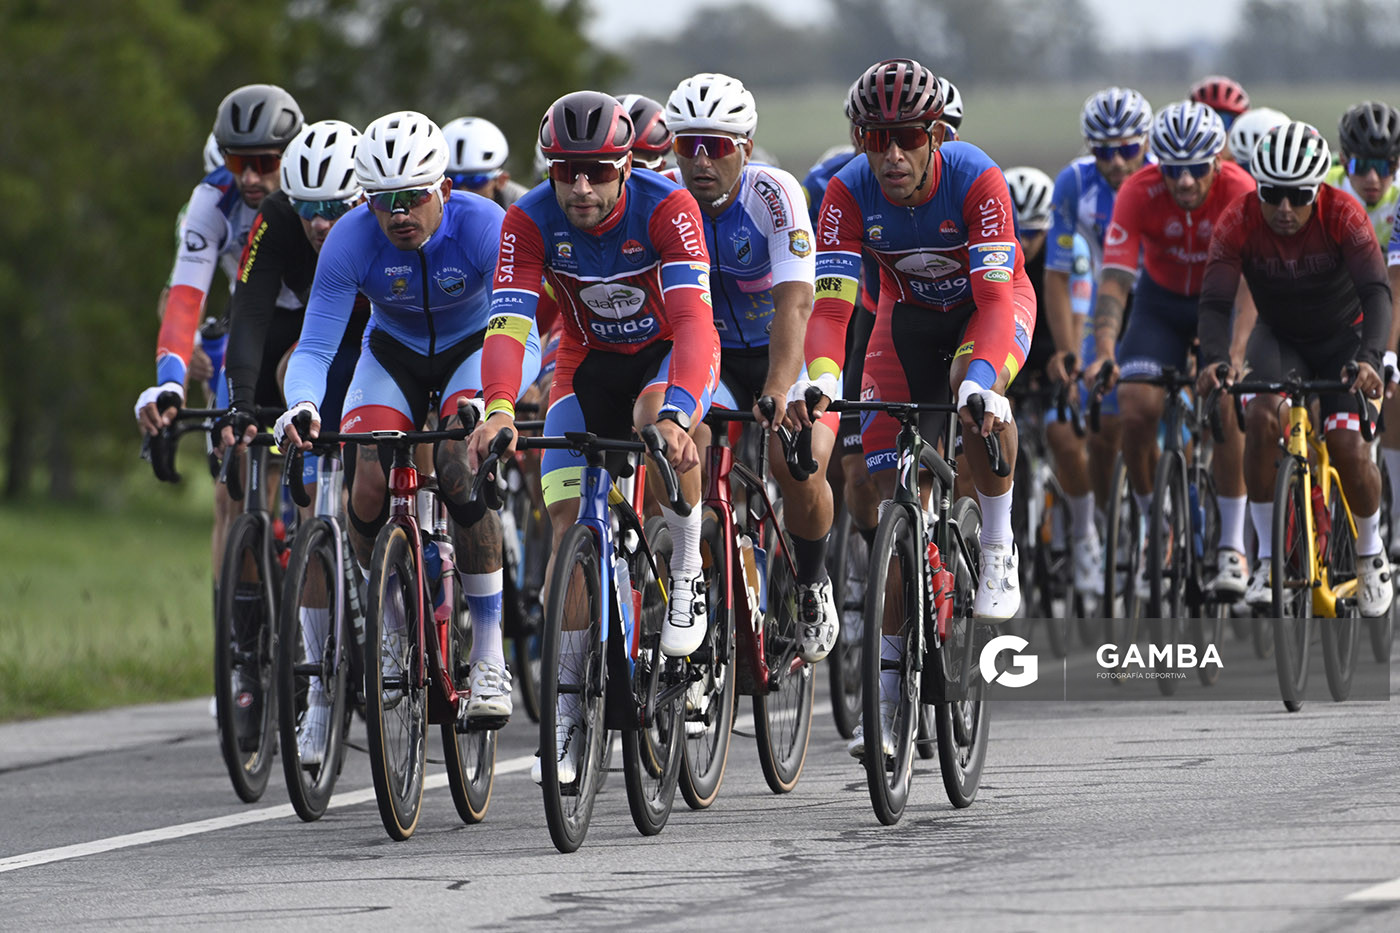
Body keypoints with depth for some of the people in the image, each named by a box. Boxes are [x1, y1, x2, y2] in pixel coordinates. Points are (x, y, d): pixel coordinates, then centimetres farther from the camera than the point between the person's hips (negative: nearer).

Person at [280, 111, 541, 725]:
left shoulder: (484, 227, -31)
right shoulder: (351, 239, -27)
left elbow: (523, 339, -33)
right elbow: (314, 346, -25)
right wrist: (301, 406, -47)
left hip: (475, 350, -2)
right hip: (394, 354, 2)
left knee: (460, 470, -29)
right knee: (367, 485, -22)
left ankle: (490, 657, -20)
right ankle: (393, 632, 6)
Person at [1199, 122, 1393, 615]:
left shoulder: (1343, 215, -27)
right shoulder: (1239, 221, -24)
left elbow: (1376, 292, -35)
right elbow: (1215, 301, -27)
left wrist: (1369, 358, -52)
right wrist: (1213, 359, -47)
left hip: (1343, 337, -1)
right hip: (1279, 338, 1)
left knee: (1347, 445, -19)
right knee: (1265, 415, -29)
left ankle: (1370, 554, 10)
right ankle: (1268, 558, -17)